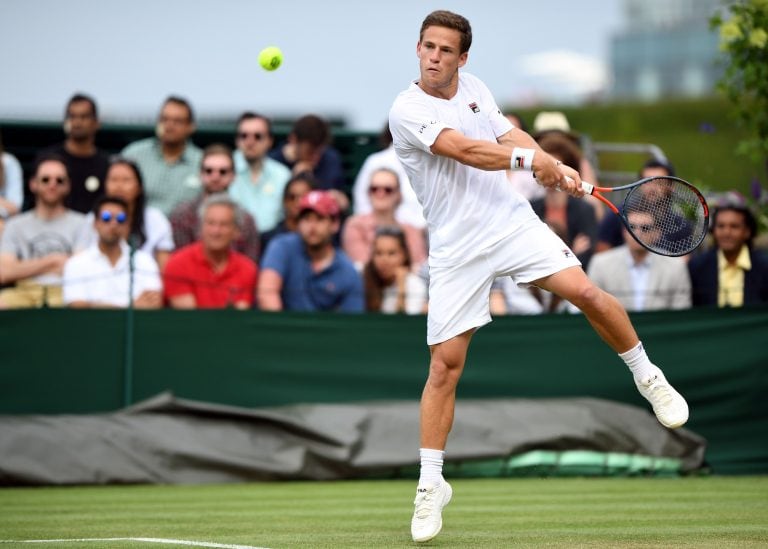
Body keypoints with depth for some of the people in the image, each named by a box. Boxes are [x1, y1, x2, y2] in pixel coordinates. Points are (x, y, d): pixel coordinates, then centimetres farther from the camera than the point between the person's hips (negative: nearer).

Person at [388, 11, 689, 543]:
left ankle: (648, 377, 9)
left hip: (513, 222, 4)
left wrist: (558, 169, -10)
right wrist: (532, 159, -17)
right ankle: (431, 485, 6)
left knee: (586, 293, -15)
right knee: (445, 363, -5)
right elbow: (466, 150, -22)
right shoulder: (407, 110, -12)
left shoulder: (474, 87, 8)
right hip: (456, 248, -4)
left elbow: (511, 136, 8)